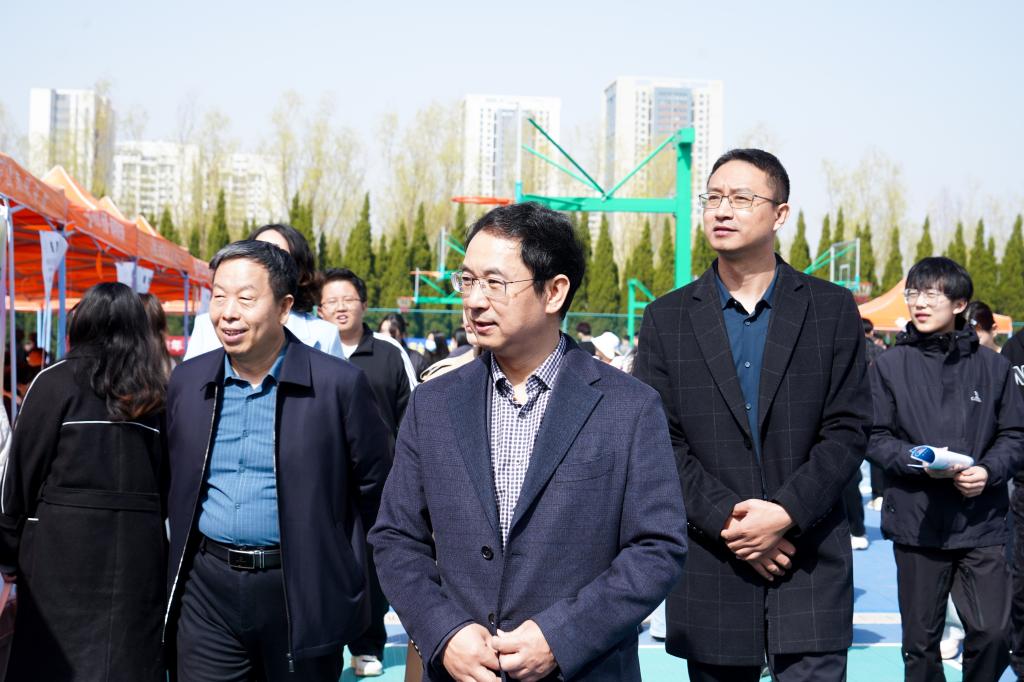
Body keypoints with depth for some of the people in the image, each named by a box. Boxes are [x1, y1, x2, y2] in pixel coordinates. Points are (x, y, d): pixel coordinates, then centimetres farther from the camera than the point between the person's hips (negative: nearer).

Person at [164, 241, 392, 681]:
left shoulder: (338, 384, -8)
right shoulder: (187, 381, 5)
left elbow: (374, 487, -1)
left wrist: (341, 565, 3)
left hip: (302, 593, -3)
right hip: (206, 590, 3)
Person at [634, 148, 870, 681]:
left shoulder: (831, 308, 4)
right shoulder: (667, 318, 5)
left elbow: (848, 430, -1)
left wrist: (785, 513, -13)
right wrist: (726, 520, -11)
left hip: (810, 566, -1)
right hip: (711, 571, 1)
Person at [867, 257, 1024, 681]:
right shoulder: (890, 365, 2)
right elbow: (875, 438, 0)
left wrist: (988, 471, -11)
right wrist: (919, 463, -17)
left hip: (982, 524, 1)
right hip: (917, 523, 0)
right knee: (920, 639, 8)